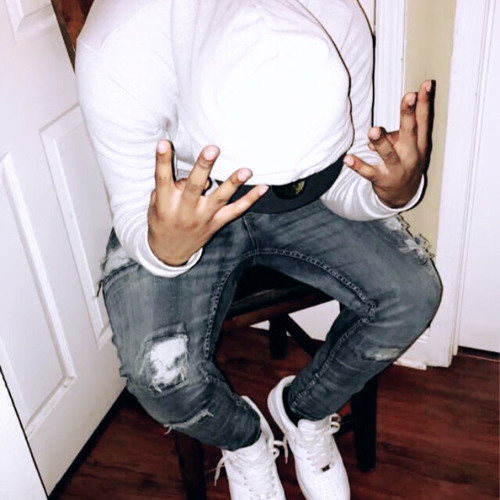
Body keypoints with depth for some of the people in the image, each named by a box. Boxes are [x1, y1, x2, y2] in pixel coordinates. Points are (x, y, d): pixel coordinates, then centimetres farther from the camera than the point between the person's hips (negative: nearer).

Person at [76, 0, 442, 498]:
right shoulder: (116, 53, -33)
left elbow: (345, 184, -13)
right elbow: (134, 223, -22)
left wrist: (395, 191, -35)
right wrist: (164, 249, -45)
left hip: (307, 202, 3)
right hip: (175, 209, -2)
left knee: (414, 293, -15)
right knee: (164, 377, -24)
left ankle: (303, 407, 15)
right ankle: (243, 438, 15)